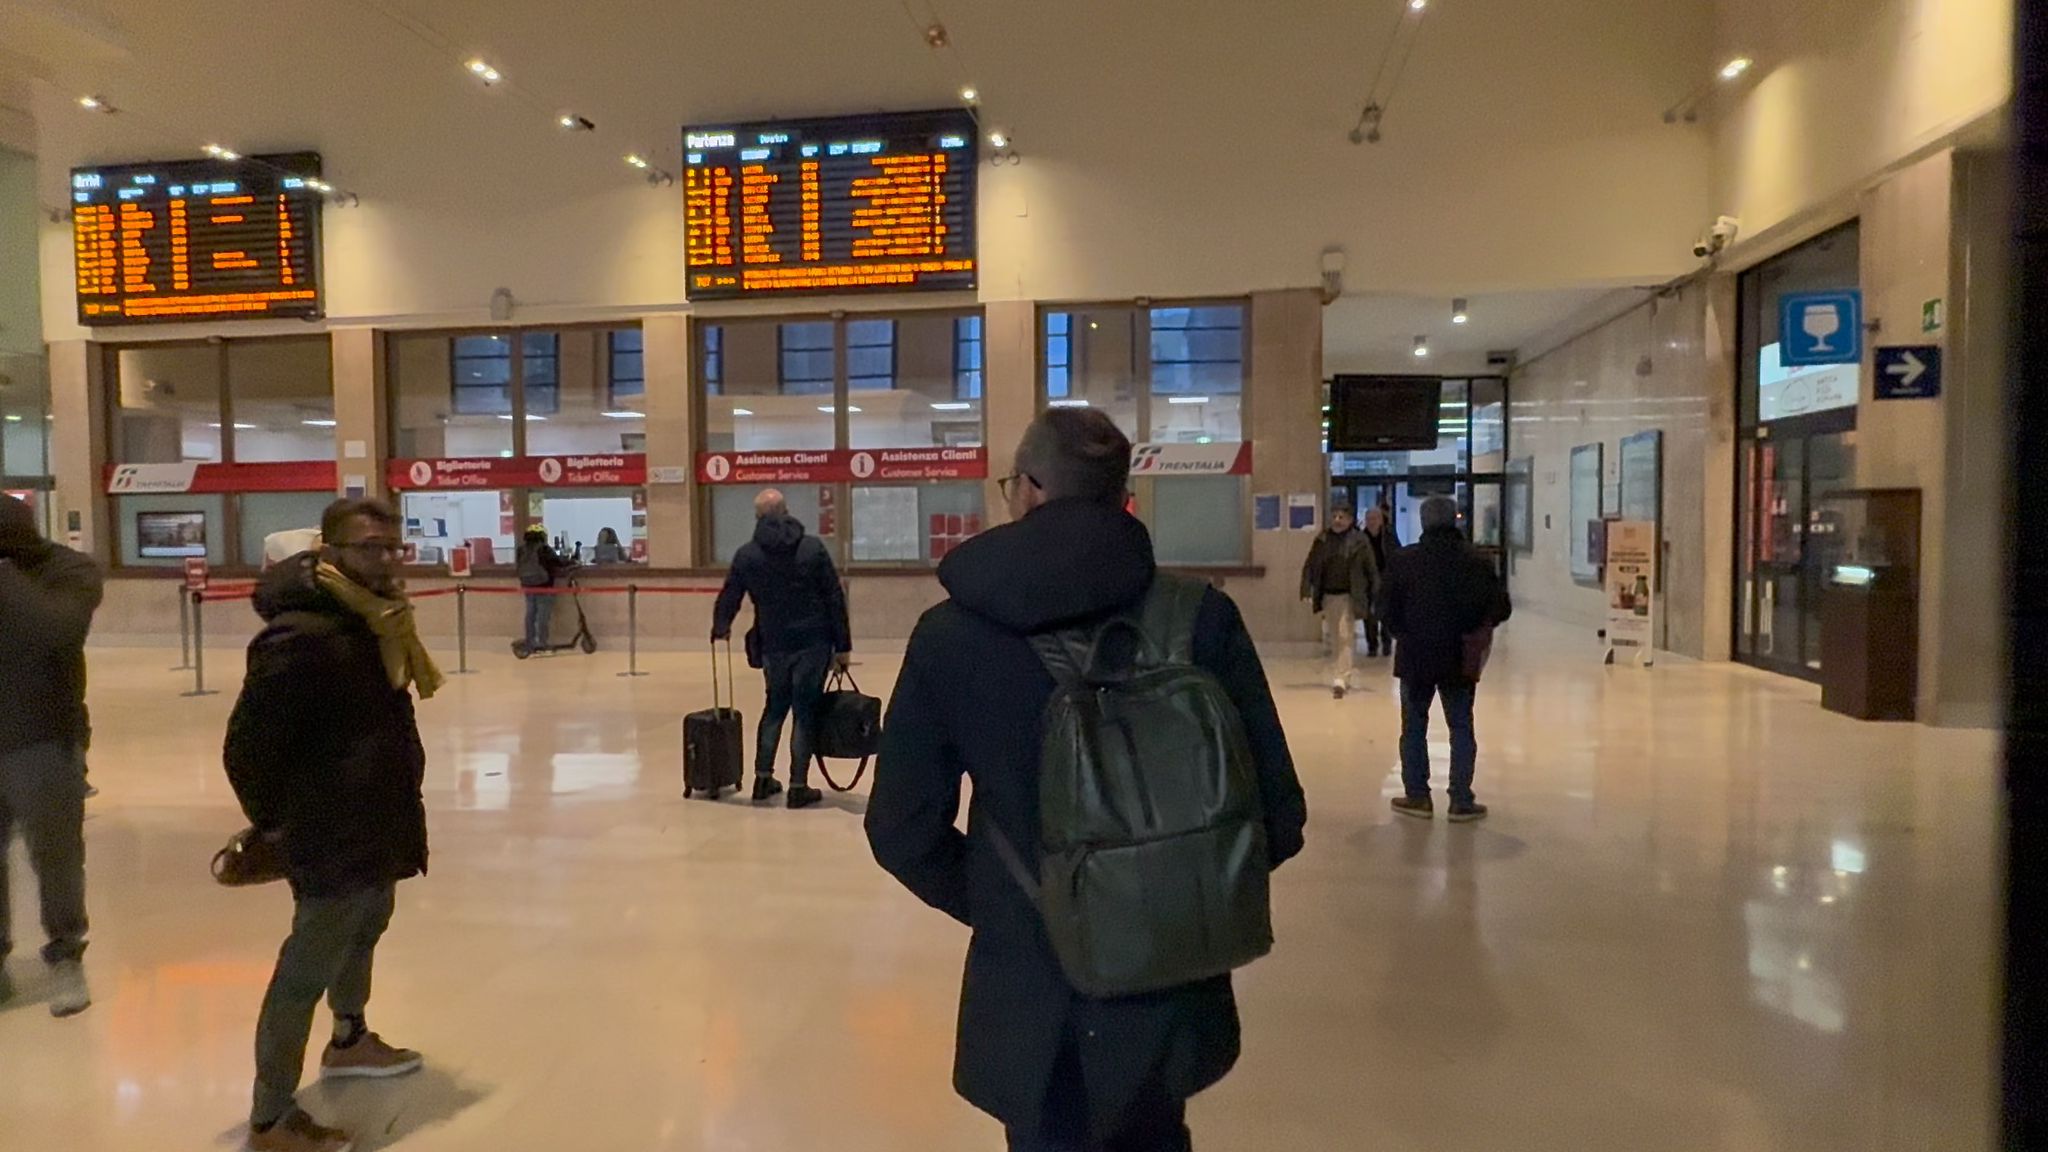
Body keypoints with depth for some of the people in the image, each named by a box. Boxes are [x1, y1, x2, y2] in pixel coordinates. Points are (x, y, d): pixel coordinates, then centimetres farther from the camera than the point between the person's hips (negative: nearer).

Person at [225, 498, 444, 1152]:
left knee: (365, 929, 27)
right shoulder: (300, 636, -26)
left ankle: (349, 1041, 51)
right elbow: (249, 744, -23)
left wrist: (390, 801, 17)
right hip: (331, 834, -10)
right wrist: (272, 818, -10)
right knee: (309, 967, 0)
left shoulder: (377, 619, 6)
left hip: (377, 821, 10)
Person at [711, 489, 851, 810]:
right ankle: (798, 787, 6)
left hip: (774, 645, 2)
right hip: (813, 643, -2)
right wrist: (842, 645, 0)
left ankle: (763, 779, 24)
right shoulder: (813, 548, -4)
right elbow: (835, 599, -5)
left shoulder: (747, 554, 0)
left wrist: (720, 628, 29)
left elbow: (729, 597, 9)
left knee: (775, 708, 20)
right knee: (804, 712, 4)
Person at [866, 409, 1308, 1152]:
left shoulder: (948, 636, -11)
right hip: (1168, 985, 2)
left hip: (1029, 998, -1)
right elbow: (1275, 816, -8)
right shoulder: (1202, 619, -12)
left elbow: (903, 831, -6)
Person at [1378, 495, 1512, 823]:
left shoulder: (1403, 560, -7)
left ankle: (1417, 796, 14)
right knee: (1461, 728, 10)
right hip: (1459, 659, 1)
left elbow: (1387, 609, -8)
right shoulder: (1475, 562, -4)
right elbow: (1501, 608, -5)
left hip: (1414, 658, -1)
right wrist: (1474, 627, 12)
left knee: (1414, 728, 11)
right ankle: (1461, 801, 10)